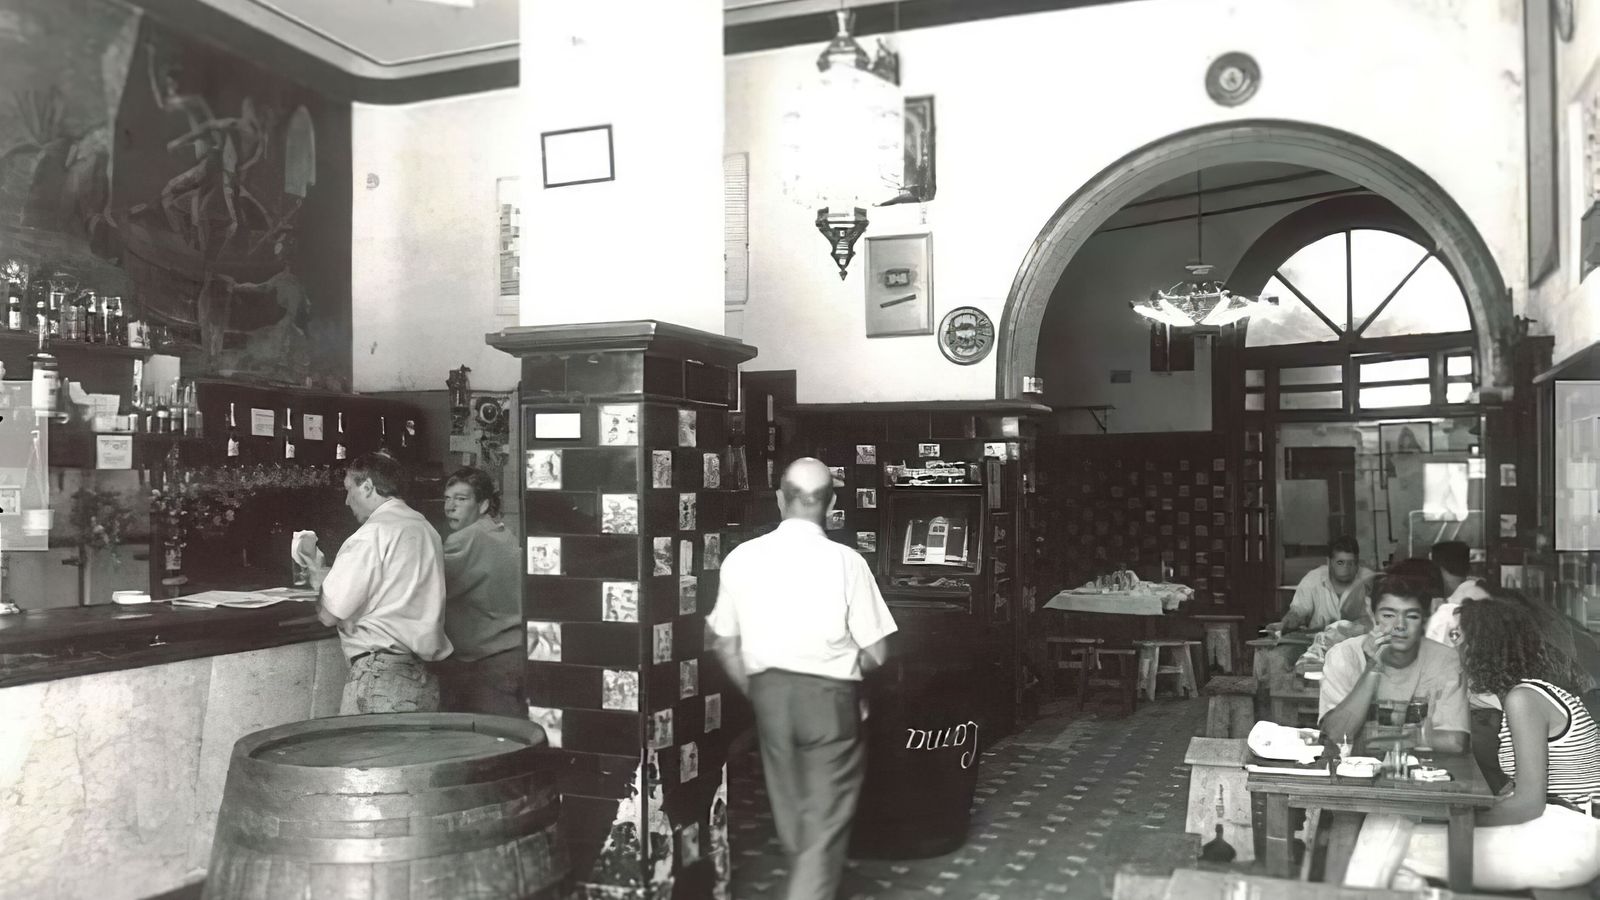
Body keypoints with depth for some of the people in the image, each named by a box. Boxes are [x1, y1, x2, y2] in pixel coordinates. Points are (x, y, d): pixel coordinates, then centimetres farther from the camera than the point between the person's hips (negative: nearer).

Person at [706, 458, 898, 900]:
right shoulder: (845, 561, -12)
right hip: (829, 697, -4)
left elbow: (726, 646, 4)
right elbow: (874, 654, -8)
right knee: (825, 821, 7)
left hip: (768, 693, 4)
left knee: (790, 810, 23)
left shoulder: (742, 557, -3)